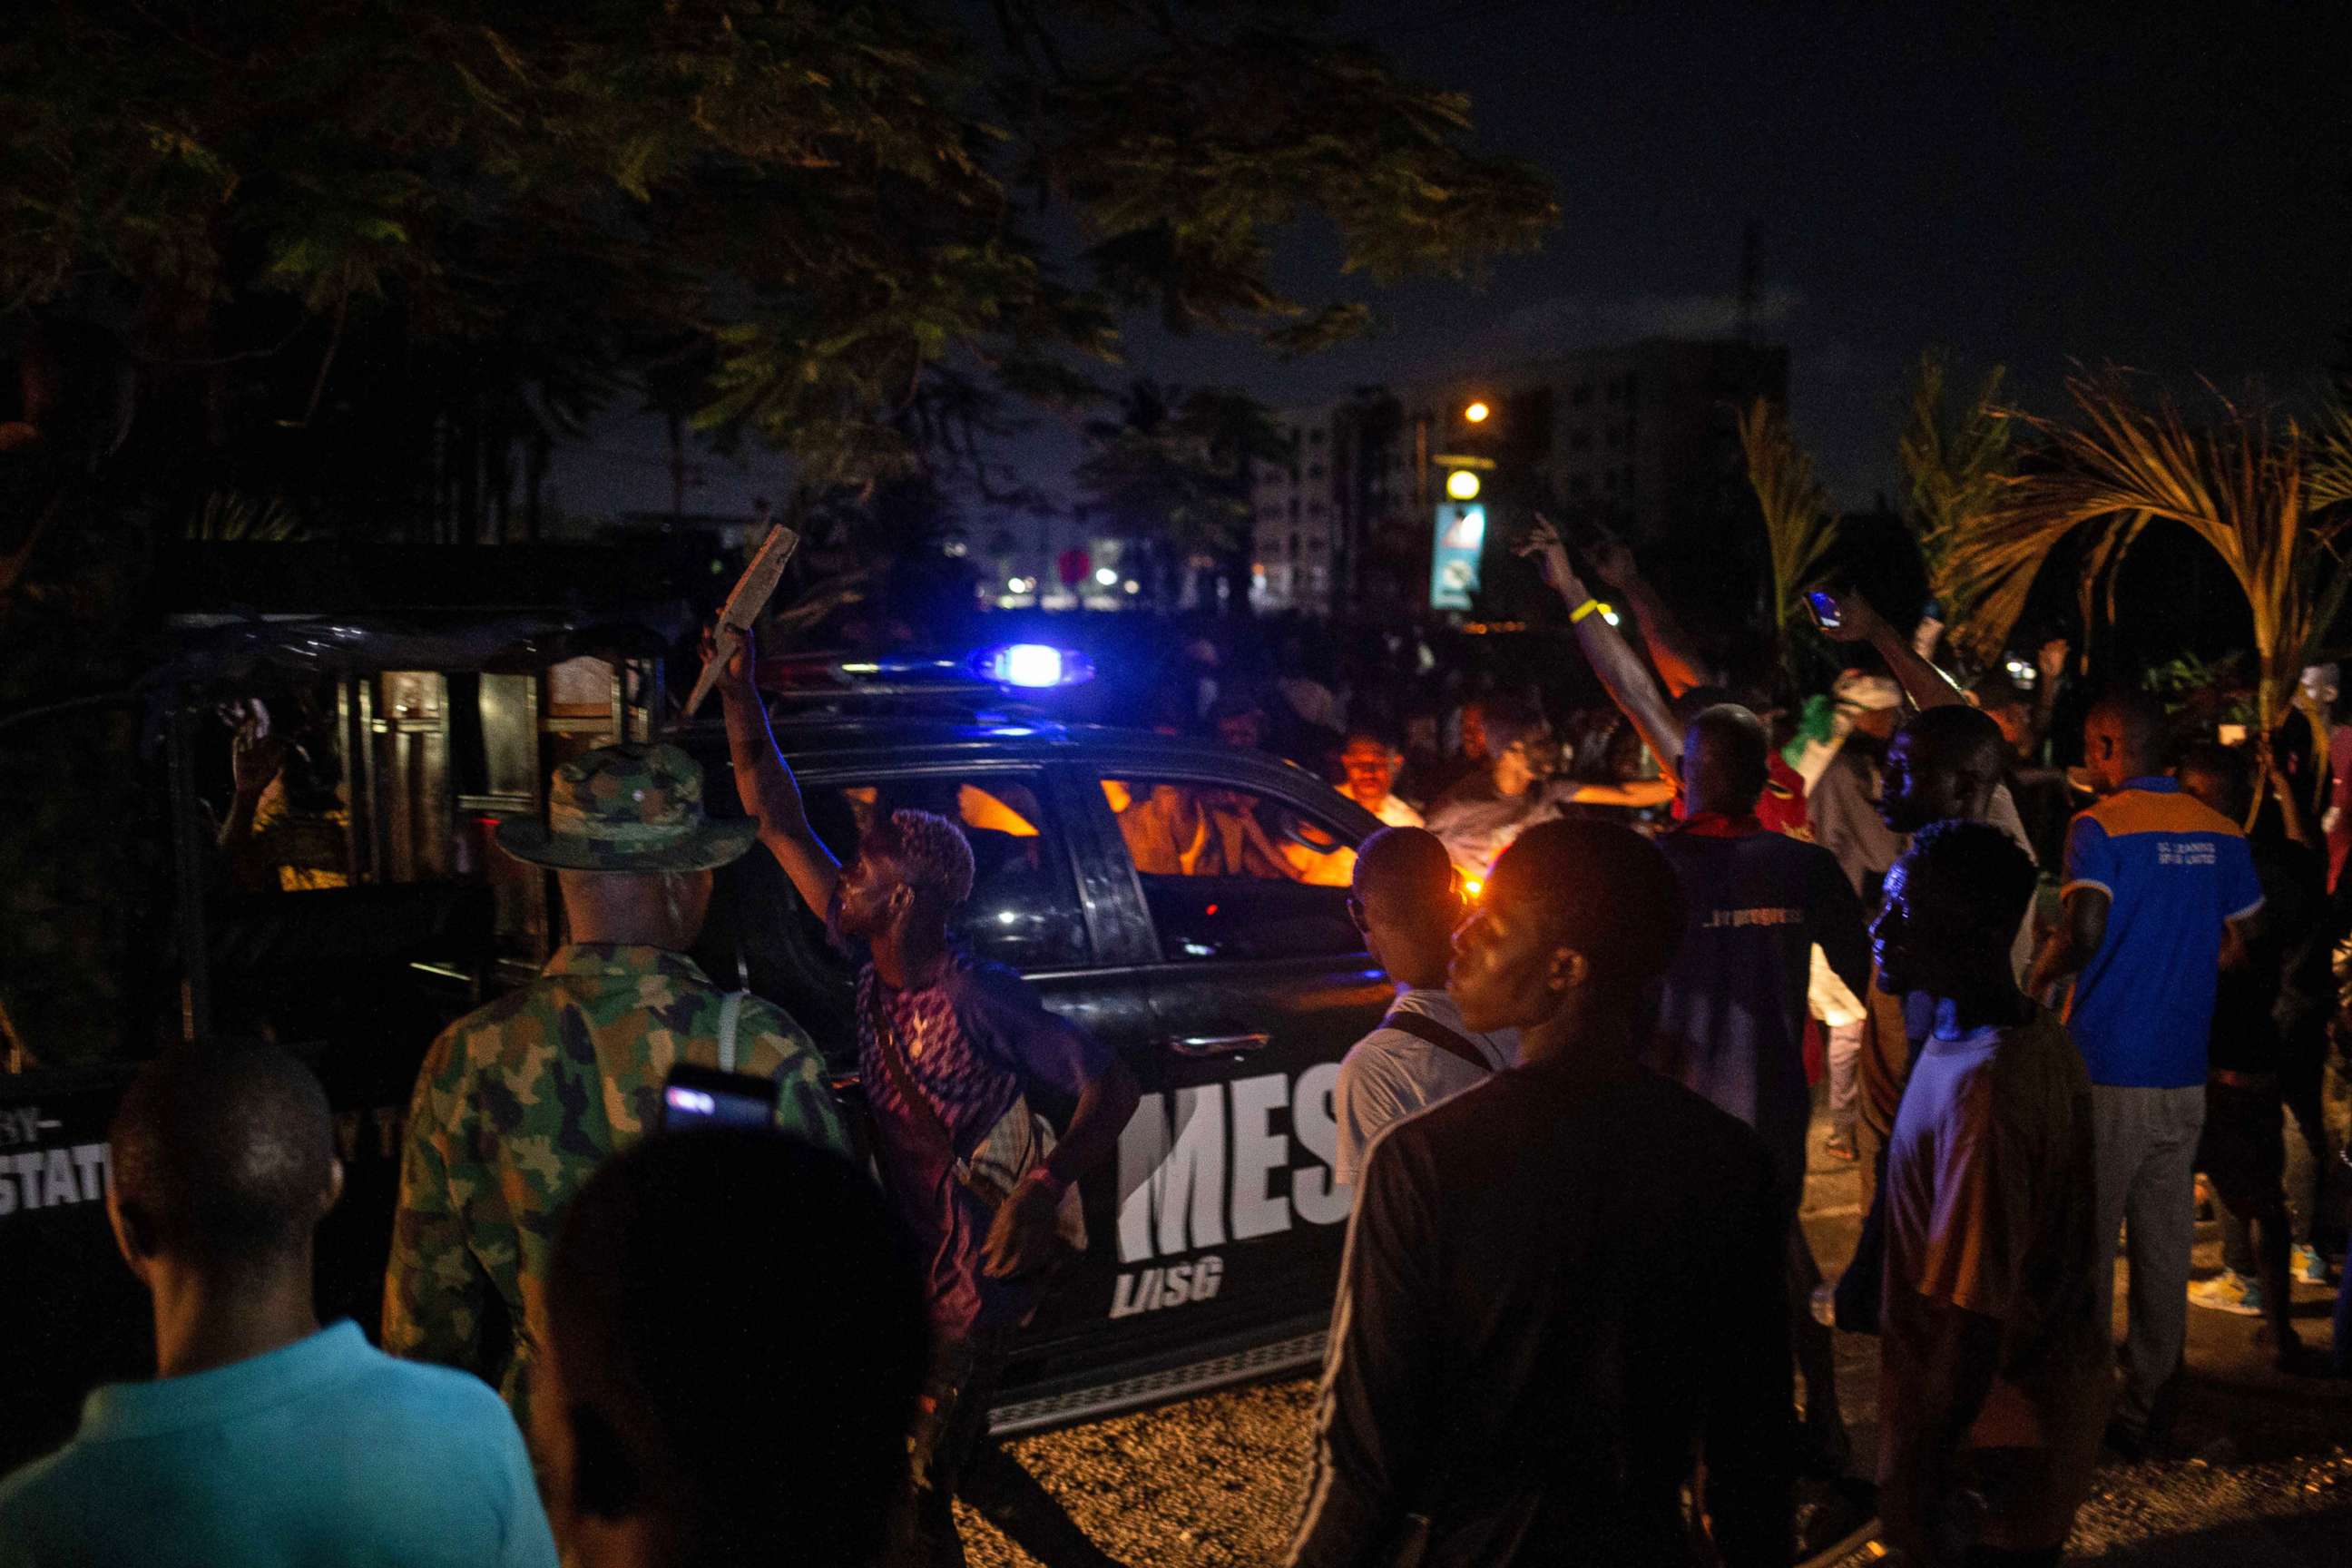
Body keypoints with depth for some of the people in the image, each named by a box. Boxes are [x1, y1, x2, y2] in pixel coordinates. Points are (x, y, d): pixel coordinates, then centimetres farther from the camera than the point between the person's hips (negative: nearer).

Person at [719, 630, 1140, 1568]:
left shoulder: (978, 999, -23)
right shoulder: (874, 966, -3)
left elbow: (1111, 1087, -25)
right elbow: (777, 820, 1)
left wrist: (1042, 1188, -39)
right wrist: (739, 691, -3)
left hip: (978, 1278, -8)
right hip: (915, 1264, 8)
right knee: (958, 1458, 21)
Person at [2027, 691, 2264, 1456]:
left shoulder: (2100, 826, -13)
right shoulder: (2220, 832, 6)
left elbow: (2083, 933, -25)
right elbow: (2239, 945, 12)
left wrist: (2038, 977, -6)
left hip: (2107, 1066, -6)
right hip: (2184, 1069, 6)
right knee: (2165, 1241, 12)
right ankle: (2143, 1405, 22)